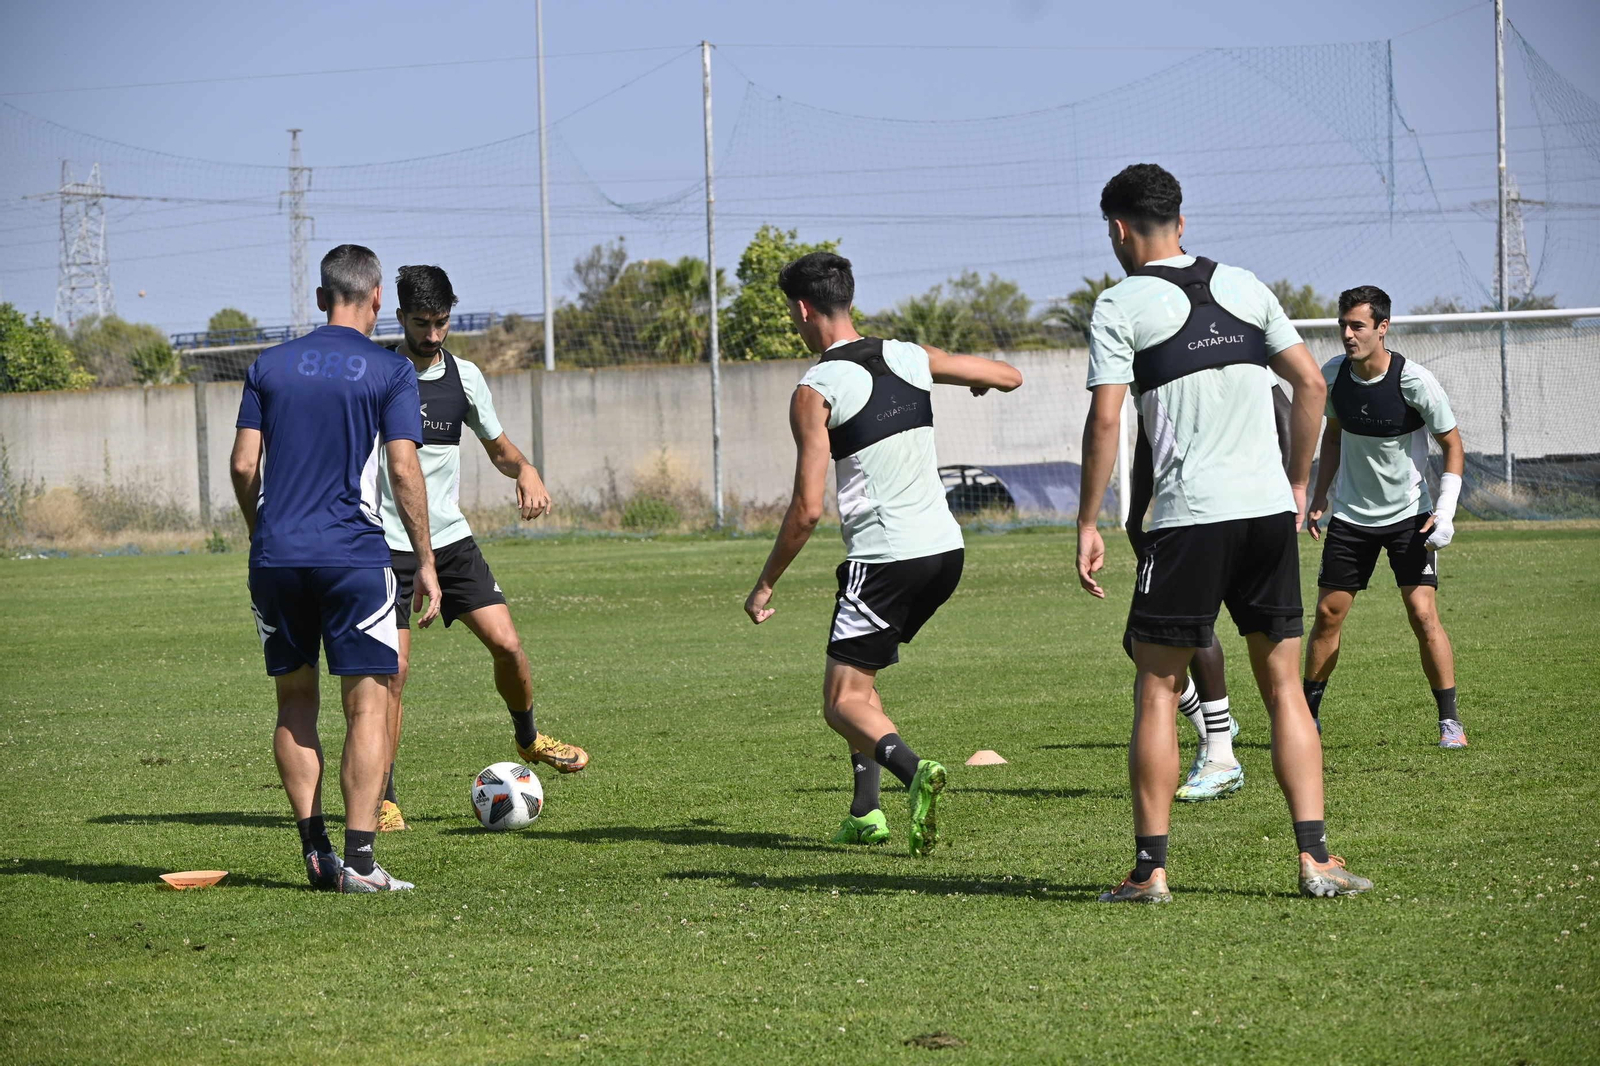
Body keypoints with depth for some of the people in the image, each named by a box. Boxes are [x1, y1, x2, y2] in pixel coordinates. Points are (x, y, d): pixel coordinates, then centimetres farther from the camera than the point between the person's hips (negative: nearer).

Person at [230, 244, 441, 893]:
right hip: (354, 555, -3)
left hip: (276, 554, 3)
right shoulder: (389, 372, 0)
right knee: (367, 705, -1)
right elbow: (404, 471, -6)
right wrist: (425, 561, 0)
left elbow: (244, 465, 5)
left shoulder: (270, 366, 10)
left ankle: (314, 850, 10)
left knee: (295, 702, 13)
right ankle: (358, 858, -9)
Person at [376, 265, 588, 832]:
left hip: (451, 538, 4)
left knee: (506, 644, -6)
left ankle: (528, 738, 23)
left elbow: (499, 448, 17)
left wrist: (526, 471, -6)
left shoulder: (464, 377, 5)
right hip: (388, 544, -4)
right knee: (394, 668, -11)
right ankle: (384, 800, -1)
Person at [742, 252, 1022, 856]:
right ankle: (866, 813, 18)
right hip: (945, 549, 7)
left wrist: (765, 585, -2)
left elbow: (807, 510, -14)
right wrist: (976, 378, 41)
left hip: (884, 559, -7)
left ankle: (914, 770, -28)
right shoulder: (910, 358, 7)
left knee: (842, 702, -1)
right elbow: (1010, 377, 17)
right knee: (859, 678, 24)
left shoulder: (816, 392, -10)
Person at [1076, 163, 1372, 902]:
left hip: (1189, 517, -4)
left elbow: (1104, 419, -8)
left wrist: (1088, 526, -4)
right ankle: (1315, 857, 0)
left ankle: (1150, 869, 3)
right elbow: (1311, 384, 11)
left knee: (1157, 689, 5)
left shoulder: (1120, 306, 0)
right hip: (1269, 509, 4)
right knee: (1283, 686, 8)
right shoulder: (1244, 287, 14)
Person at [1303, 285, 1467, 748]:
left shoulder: (1414, 381, -18)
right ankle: (1308, 714, 19)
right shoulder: (1333, 375, -6)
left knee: (1423, 614, -13)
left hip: (1409, 515, -4)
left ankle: (1450, 720, -4)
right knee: (1327, 615, 4)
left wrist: (1445, 511, -18)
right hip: (1350, 515, 4)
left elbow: (1452, 445, -8)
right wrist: (1318, 497, 9)